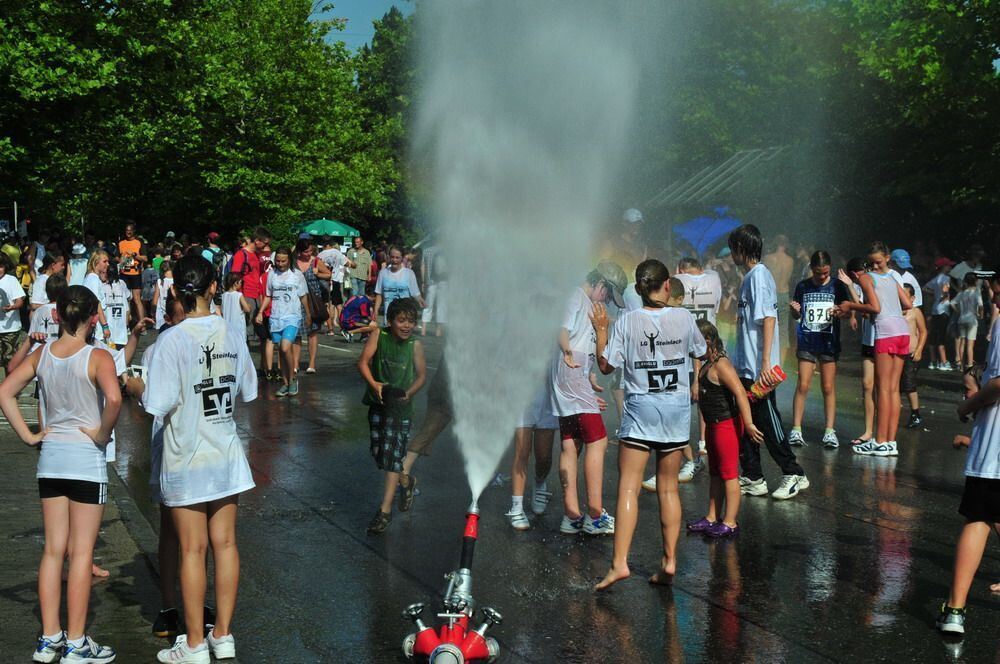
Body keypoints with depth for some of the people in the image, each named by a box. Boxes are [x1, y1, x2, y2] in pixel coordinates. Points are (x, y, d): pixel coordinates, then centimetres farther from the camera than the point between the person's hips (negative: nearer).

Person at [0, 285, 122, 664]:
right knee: (81, 553, 2)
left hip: (50, 457, 5)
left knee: (53, 550, 13)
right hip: (87, 460, -5)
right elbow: (114, 398, -30)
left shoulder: (42, 355, 3)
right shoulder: (97, 358, -13)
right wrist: (103, 434, -15)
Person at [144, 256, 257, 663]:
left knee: (193, 550, 4)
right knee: (225, 543, 11)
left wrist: (140, 389, 2)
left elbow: (158, 405, -18)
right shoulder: (232, 336, -2)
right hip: (226, 454, 4)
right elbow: (247, 392, 8)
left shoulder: (172, 340, -16)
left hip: (187, 458, -4)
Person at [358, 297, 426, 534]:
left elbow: (421, 375, 0)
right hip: (378, 403, 3)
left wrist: (409, 393, -17)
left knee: (393, 454, -9)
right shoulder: (379, 336, -7)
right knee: (378, 452, 13)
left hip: (400, 406, -3)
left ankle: (385, 510, -8)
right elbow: (363, 362, -11)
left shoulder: (415, 345, -7)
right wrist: (374, 384, -26)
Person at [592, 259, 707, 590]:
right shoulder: (684, 317, -2)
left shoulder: (626, 321, -8)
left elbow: (606, 365, -6)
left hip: (641, 408, -2)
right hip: (677, 408, 3)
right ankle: (669, 560, 13)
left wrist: (600, 330, 5)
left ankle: (619, 562, -12)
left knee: (628, 487, -4)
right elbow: (701, 351, 14)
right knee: (668, 487, 12)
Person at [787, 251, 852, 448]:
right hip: (806, 342, 1)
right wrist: (794, 310, -10)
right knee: (802, 386, -5)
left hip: (829, 342, -1)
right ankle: (796, 429, -1)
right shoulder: (803, 287, 7)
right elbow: (796, 316, 13)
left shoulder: (837, 286, 4)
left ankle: (830, 431, 4)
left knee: (828, 387, 0)